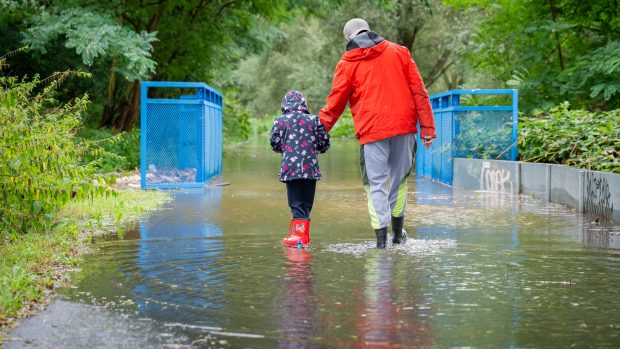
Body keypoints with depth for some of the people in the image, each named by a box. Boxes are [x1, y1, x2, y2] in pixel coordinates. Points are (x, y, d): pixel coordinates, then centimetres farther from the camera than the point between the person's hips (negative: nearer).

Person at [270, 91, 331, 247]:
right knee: (307, 203, 10)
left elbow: (275, 143, 2)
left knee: (296, 203, 1)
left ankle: (300, 235, -6)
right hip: (311, 168, 2)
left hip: (291, 168, -2)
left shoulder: (280, 120, 0)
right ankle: (304, 234, 13)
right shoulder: (314, 119, 5)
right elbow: (324, 141, 5)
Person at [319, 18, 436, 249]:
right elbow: (419, 92, 6)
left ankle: (381, 235, -8)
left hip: (372, 131, -2)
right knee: (400, 178, 17)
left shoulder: (347, 64, 5)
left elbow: (335, 104, 6)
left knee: (376, 183, 2)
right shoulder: (399, 52, 11)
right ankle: (398, 232, 23)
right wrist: (427, 127, 6)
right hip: (404, 126, 2)